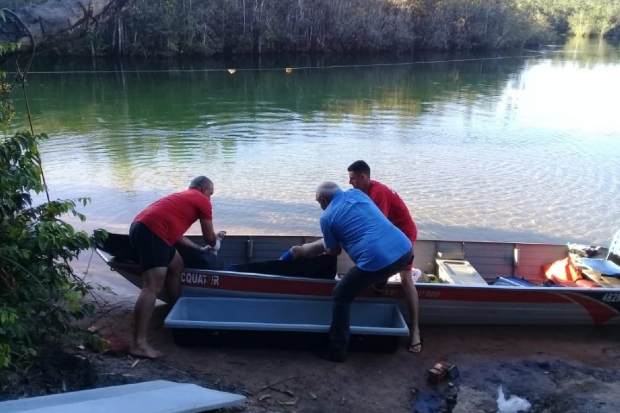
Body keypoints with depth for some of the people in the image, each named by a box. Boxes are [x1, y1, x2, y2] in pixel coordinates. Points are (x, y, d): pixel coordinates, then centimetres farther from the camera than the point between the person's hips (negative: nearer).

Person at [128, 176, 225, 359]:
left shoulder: (182, 197, 33)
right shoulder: (202, 201, 9)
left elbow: (174, 232, 34)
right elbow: (210, 238, 13)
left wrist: (200, 248, 39)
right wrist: (214, 244, 35)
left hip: (143, 228, 10)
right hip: (151, 232, -10)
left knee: (176, 266, 25)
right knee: (153, 286, -13)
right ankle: (139, 344, -15)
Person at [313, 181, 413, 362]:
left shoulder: (326, 217, 7)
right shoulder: (356, 193, 20)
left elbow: (335, 251, 19)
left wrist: (325, 246, 41)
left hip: (376, 261, -6)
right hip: (405, 250, 6)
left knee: (341, 297, 13)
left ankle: (337, 350, 16)